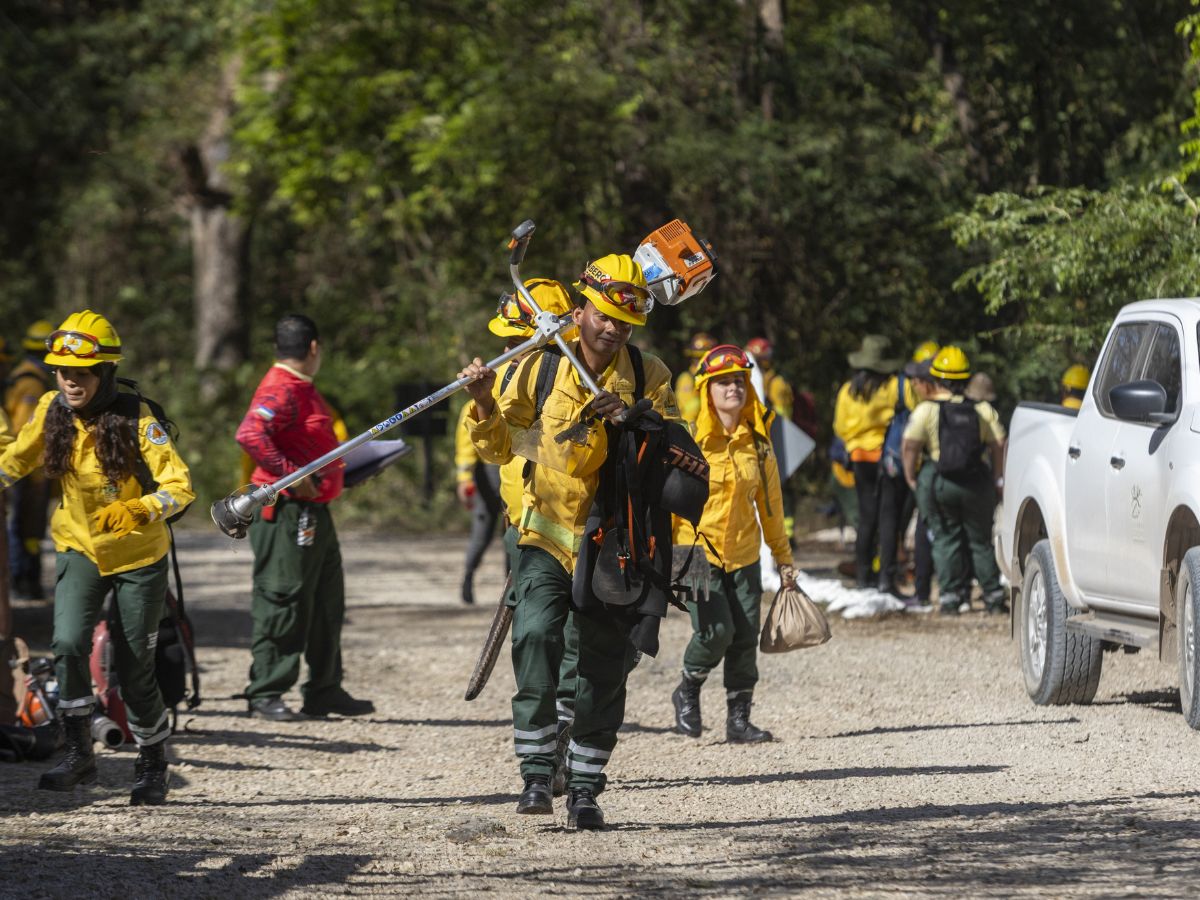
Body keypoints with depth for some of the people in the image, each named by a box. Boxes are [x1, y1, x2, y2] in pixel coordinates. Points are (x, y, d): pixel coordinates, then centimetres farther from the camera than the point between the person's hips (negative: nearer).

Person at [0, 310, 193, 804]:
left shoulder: (135, 419, -20)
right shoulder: (52, 411, -7)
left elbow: (180, 486, -26)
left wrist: (135, 510, -41)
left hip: (138, 555, -3)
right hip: (81, 547, 3)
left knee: (134, 667, 4)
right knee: (68, 644, -21)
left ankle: (152, 764, 26)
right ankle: (79, 754, -9)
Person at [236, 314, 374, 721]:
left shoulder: (302, 389, 18)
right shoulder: (280, 390, -15)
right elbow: (250, 435, -30)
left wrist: (333, 473, 19)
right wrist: (291, 474, -28)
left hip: (314, 512, 11)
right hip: (287, 513, -11)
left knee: (327, 602, 15)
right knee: (282, 601, -6)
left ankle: (324, 691, 22)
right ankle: (265, 694, 0)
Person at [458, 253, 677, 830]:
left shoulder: (648, 377, 1)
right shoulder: (541, 369, 0)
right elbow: (501, 447, 3)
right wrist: (484, 405, -16)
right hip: (548, 535, -1)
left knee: (605, 665, 3)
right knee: (536, 636, -23)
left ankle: (585, 788, 17)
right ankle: (537, 775, -18)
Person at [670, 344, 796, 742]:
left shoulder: (758, 443, 6)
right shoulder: (689, 441, -8)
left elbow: (770, 504, 16)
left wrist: (783, 558, 20)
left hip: (744, 556, 5)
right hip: (697, 553, -4)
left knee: (745, 637, 1)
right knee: (715, 630, -17)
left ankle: (739, 719, 12)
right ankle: (687, 692, 11)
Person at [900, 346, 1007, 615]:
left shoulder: (926, 410, -6)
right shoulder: (983, 409, 2)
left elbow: (911, 445, -11)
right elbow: (999, 444, -1)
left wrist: (911, 478, 0)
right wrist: (999, 479, 8)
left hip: (937, 482, -2)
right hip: (976, 482, 2)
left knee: (945, 539, 7)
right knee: (980, 539, 11)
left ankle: (950, 595, 1)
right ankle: (993, 595, 11)